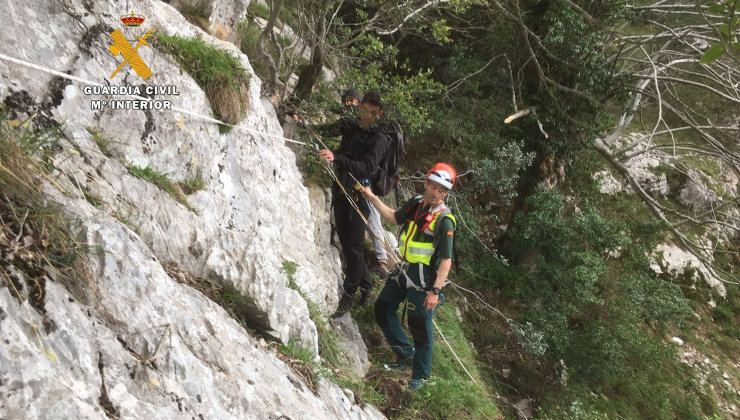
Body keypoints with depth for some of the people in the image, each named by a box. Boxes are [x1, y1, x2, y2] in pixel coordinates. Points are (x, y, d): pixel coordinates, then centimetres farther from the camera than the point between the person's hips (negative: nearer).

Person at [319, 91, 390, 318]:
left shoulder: (379, 139, -11)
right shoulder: (352, 129, 11)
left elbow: (368, 168, -27)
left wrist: (337, 157, -37)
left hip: (358, 195, -8)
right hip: (341, 190, 8)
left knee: (353, 247, -7)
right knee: (345, 242, 14)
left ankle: (349, 296, 2)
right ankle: (365, 285, 30)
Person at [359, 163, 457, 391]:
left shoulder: (444, 221, -18)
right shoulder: (415, 203, 3)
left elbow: (446, 260, -20)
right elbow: (394, 217, 23)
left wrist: (435, 290, -26)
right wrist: (373, 198, 17)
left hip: (424, 276, -8)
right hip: (404, 269, 8)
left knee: (420, 326, -3)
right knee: (383, 308, 15)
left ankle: (420, 375, 14)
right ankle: (406, 354, 28)